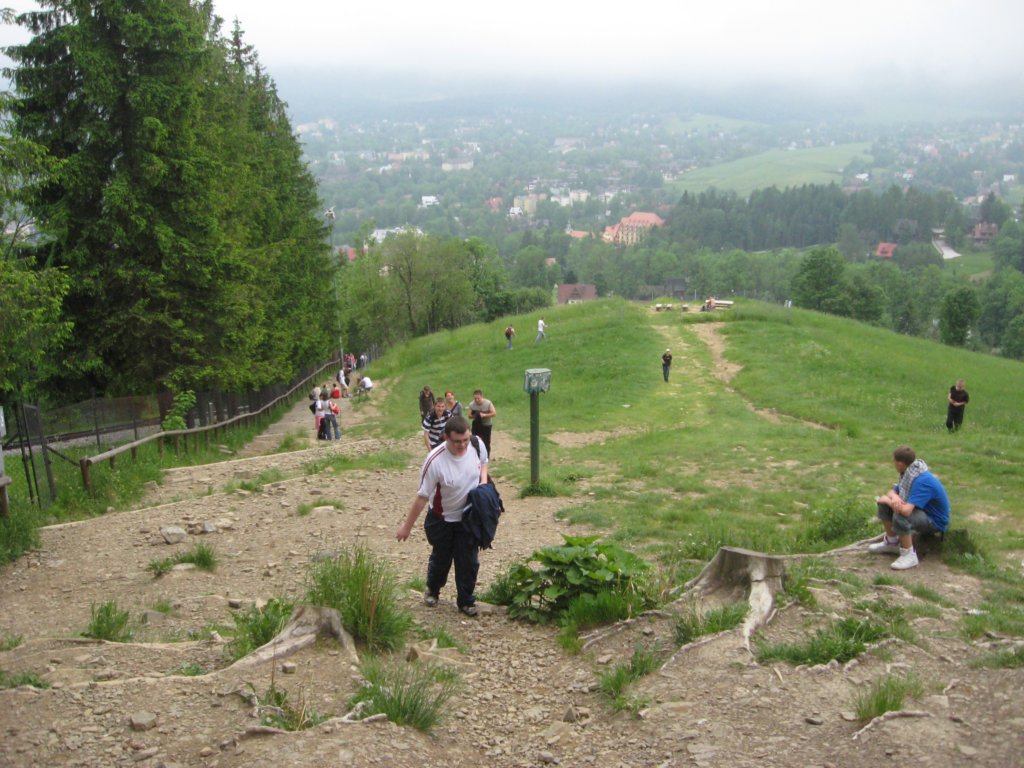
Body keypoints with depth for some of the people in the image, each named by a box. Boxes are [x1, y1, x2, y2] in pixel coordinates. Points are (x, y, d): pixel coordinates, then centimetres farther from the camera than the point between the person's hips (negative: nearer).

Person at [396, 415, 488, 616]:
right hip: (443, 519, -2)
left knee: (469, 561, 6)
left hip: (469, 516, 3)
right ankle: (432, 589, 46)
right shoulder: (435, 461, -31)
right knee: (441, 558, 16)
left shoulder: (477, 445, -18)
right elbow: (422, 496, -21)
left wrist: (484, 483, -13)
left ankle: (466, 600, 27)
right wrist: (407, 526, -15)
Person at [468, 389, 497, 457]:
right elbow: (469, 415, -1)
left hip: (486, 426, -2)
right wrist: (474, 416, -23)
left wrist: (484, 415, -27)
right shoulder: (472, 404, -9)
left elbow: (494, 413, -16)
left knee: (486, 443, 5)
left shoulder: (488, 403, -17)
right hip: (476, 426, 2)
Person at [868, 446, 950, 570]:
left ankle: (909, 555, -17)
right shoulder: (909, 473, -3)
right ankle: (891, 542, 17)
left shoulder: (922, 481, -32)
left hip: (935, 521, -9)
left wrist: (888, 500, -21)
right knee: (884, 504, 1)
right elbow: (892, 492, 6)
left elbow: (906, 510, -41)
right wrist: (894, 498, -21)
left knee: (900, 516, -35)